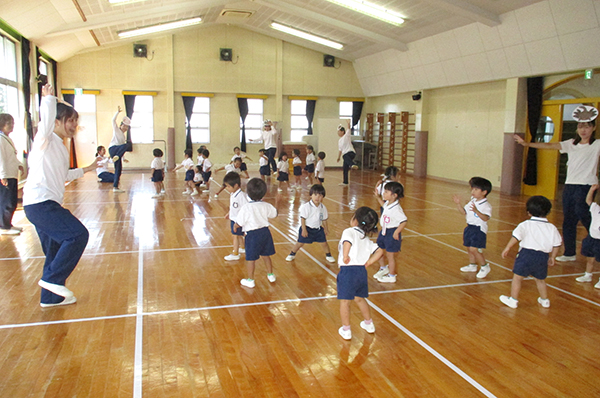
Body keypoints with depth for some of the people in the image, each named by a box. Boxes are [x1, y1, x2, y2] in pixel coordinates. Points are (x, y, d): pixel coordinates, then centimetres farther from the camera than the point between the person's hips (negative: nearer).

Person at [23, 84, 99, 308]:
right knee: (78, 234, -18)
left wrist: (85, 170, 41)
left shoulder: (60, 147, 21)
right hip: (40, 202, -10)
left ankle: (51, 297, 24)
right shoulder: (46, 138, -5)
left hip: (47, 204, 10)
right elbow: (48, 114, -28)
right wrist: (49, 97, -18)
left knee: (57, 251, 13)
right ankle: (52, 278, -8)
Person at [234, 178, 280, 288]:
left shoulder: (246, 208, -20)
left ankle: (250, 280, 18)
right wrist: (277, 201, 29)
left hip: (252, 235, -5)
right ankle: (270, 275, 36)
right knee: (266, 255, 22)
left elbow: (238, 223, -16)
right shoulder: (266, 206, -4)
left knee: (251, 258, 8)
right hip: (265, 232, 5)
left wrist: (235, 226, 7)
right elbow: (275, 213, 17)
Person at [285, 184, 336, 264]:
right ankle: (292, 254, 23)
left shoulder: (323, 207, -3)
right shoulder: (306, 206, -19)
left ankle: (328, 255, 31)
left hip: (318, 229, 4)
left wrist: (326, 229, 15)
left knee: (324, 242, 6)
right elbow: (303, 218, -15)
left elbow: (324, 220, 10)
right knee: (300, 243, 1)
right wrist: (304, 230, -17)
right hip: (307, 228, -4)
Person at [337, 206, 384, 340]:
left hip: (348, 270, -7)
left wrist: (345, 257, -21)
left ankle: (346, 330, 17)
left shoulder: (349, 232, -8)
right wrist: (368, 263, 8)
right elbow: (379, 251, 7)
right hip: (362, 271, 7)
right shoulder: (367, 239, 13)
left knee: (344, 301, 7)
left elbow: (347, 242, -31)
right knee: (359, 299, 27)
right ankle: (369, 324, 40)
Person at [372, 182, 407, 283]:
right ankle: (383, 268, 43)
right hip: (384, 231, 9)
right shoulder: (387, 203, 0)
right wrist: (378, 197, 24)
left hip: (392, 233, -9)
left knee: (389, 254, 4)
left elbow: (404, 221, -29)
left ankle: (391, 276, 21)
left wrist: (397, 232, -29)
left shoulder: (396, 209, -27)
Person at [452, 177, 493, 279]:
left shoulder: (486, 205, -17)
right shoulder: (472, 201, 8)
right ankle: (472, 265, 35)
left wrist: (476, 210, -43)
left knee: (474, 249, -13)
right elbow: (464, 212, 14)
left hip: (479, 229, -8)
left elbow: (485, 218, -31)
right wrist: (459, 204, 0)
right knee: (469, 248, 16)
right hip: (470, 227, 8)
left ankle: (485, 266, 5)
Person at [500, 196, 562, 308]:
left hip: (527, 254, -5)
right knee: (540, 279, 24)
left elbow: (516, 236, -13)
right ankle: (545, 300, 36)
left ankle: (513, 300, 7)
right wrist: (552, 257, 24)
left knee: (517, 277, 4)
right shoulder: (552, 228, 9)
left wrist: (507, 248, -8)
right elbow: (556, 245, 12)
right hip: (543, 257, 5)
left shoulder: (526, 225, -3)